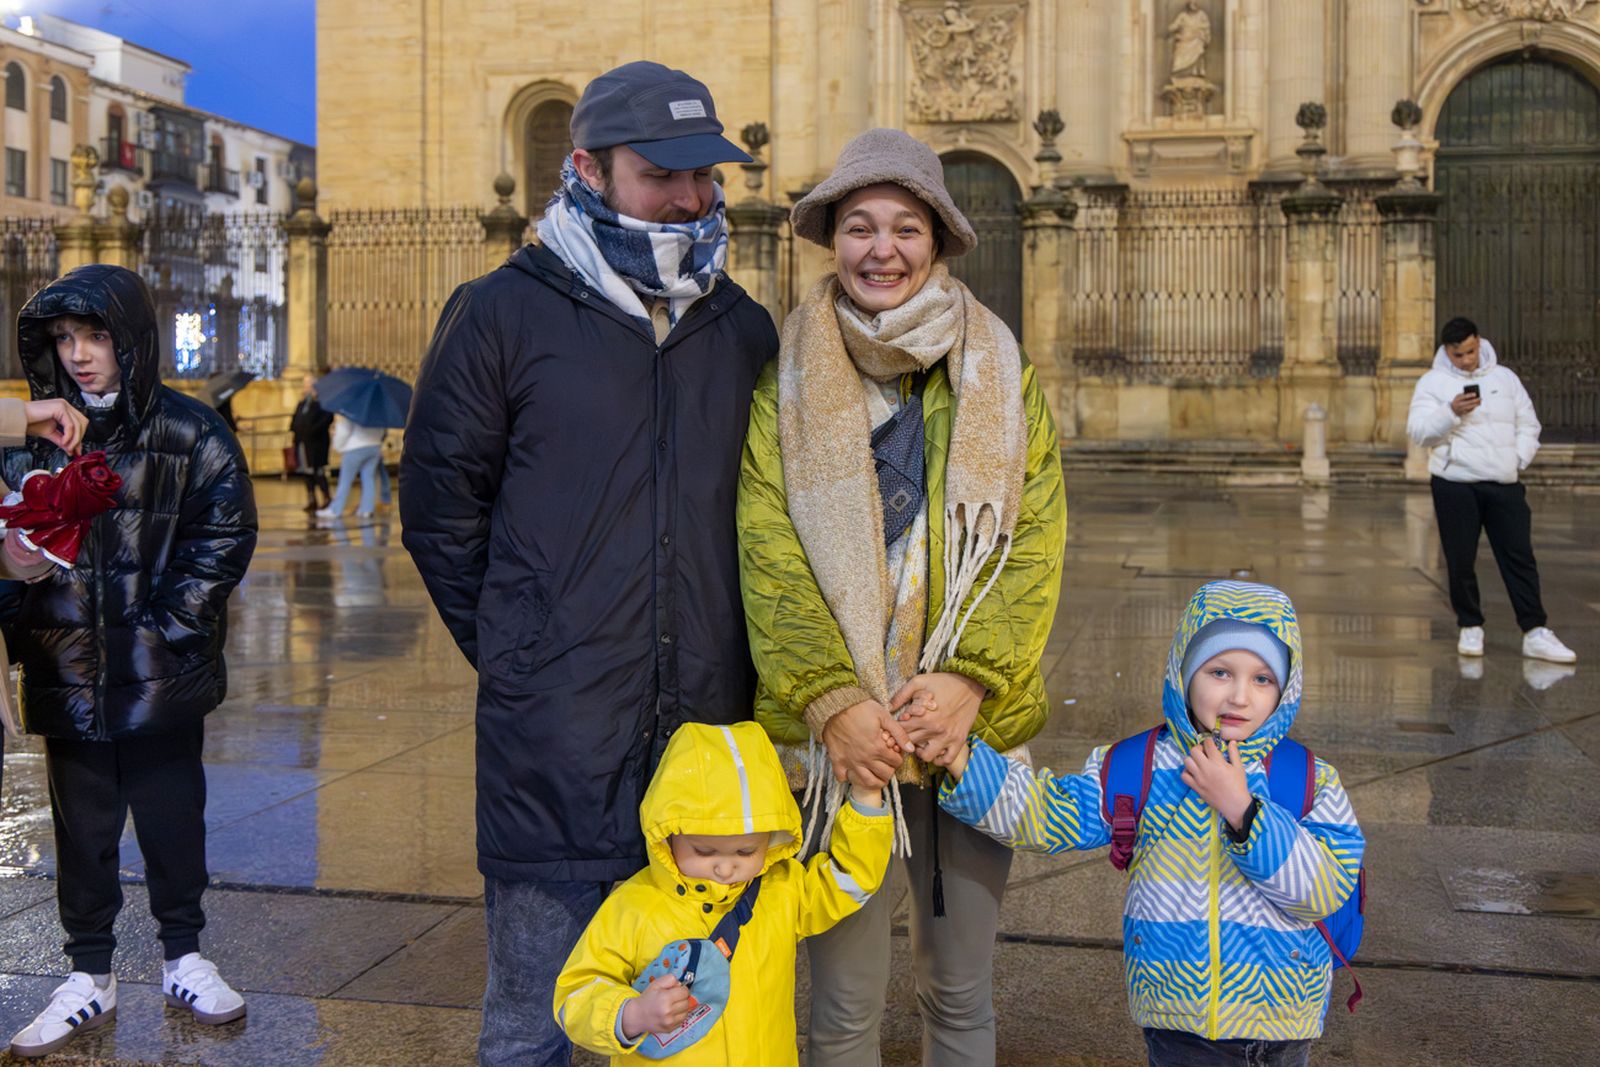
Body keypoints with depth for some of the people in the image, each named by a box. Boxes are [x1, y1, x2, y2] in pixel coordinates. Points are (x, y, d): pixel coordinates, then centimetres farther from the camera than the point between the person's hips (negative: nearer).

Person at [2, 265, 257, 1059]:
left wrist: (168, 629, -8)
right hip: (68, 681, 2)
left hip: (162, 677, -2)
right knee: (82, 831, 11)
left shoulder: (188, 434, -4)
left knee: (173, 821, 10)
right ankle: (89, 978, 25)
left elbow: (226, 533, -4)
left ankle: (183, 956, 28)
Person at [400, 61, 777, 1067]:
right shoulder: (502, 315, -2)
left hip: (708, 725, 4)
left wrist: (722, 652, 10)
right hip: (554, 743, -3)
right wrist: (517, 658, 3)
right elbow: (441, 509, 3)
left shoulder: (744, 329, 10)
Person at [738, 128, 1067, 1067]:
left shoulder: (1003, 376, 6)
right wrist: (829, 700, -16)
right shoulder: (788, 381, 3)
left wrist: (971, 677, -14)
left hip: (969, 726, 1)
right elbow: (769, 556, -5)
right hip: (834, 732, -1)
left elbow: (1036, 542, -1)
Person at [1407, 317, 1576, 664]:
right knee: (1461, 561, 2)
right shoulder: (1433, 382, 1)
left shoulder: (1504, 377, 12)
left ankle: (1535, 633, 1)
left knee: (1519, 557, 0)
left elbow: (1528, 424, 16)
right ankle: (1470, 628, 17)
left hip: (1504, 484, 3)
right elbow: (1418, 431, -8)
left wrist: (1519, 459, 0)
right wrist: (1452, 411, -23)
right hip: (1455, 485, -2)